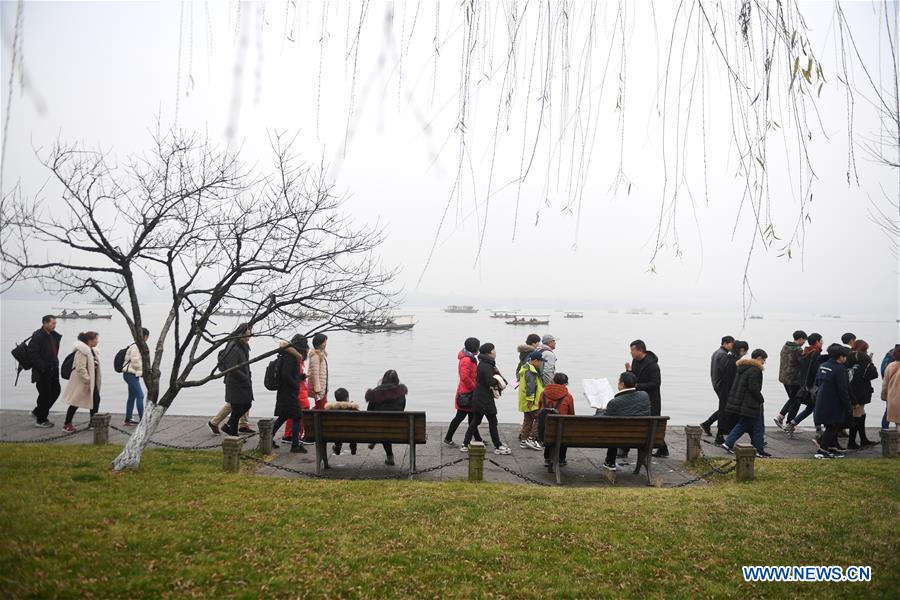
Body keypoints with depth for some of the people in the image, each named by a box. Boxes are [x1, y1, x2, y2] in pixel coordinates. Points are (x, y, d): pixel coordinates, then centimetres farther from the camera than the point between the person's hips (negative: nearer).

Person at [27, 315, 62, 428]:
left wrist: (55, 365, 11)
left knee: (55, 391, 11)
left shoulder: (53, 335, 10)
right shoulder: (38, 336, -14)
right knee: (45, 394, 0)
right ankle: (40, 420, 15)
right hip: (42, 372, -8)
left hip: (52, 371, 8)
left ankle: (37, 411, 29)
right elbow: (32, 353, -19)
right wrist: (42, 367, -20)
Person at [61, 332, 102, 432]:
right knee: (75, 403, 1)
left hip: (92, 381, 9)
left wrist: (94, 381, 11)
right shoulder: (82, 351, -18)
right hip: (81, 382, -9)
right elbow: (80, 368, -23)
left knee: (96, 399, 7)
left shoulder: (92, 351, 11)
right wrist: (88, 380, -22)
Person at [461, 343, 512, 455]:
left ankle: (465, 445, 16)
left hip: (478, 398, 9)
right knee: (492, 422, 2)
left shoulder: (483, 364, 11)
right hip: (485, 399, -9)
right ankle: (498, 447, 11)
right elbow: (491, 382, -26)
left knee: (475, 421, 13)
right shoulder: (486, 366, -19)